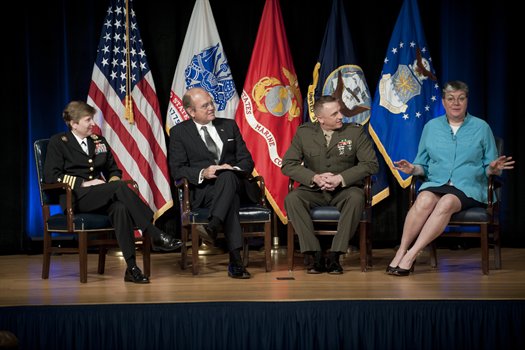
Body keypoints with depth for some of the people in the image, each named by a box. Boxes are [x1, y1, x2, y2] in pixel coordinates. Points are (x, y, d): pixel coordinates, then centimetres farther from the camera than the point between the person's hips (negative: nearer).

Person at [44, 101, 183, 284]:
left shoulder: (99, 141, 22)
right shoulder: (58, 142, 5)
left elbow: (114, 170, 26)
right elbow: (51, 175, -6)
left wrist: (113, 180, 1)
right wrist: (84, 183, -13)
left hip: (100, 198, 5)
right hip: (76, 198, -5)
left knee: (120, 208, -34)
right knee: (120, 186, -32)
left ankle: (132, 268, -41)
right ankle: (156, 236, -36)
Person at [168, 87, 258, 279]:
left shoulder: (229, 126, 19)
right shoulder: (179, 132, 9)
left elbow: (247, 161, 13)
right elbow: (177, 170, 0)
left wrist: (234, 169, -11)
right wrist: (202, 173, -20)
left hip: (233, 182, 2)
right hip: (202, 191, -2)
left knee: (227, 176, -38)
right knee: (231, 198, -39)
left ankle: (213, 226, -57)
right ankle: (235, 259, -50)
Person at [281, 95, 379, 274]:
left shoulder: (356, 132, -2)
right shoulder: (304, 133, 1)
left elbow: (371, 164, -8)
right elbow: (288, 164, -2)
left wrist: (340, 179, -19)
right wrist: (315, 178, -18)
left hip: (344, 190, -1)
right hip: (314, 190, 1)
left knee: (357, 197, -35)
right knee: (292, 199, -29)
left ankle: (334, 256, -29)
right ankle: (316, 255, -27)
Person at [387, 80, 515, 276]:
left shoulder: (481, 127, 9)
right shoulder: (431, 127, 14)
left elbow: (489, 170, 10)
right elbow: (423, 166, 17)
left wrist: (493, 168, -14)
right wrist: (413, 169, -6)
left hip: (469, 188, -2)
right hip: (435, 183, 2)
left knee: (447, 202, -35)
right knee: (425, 199, -34)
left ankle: (411, 255, -37)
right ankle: (400, 252, -34)